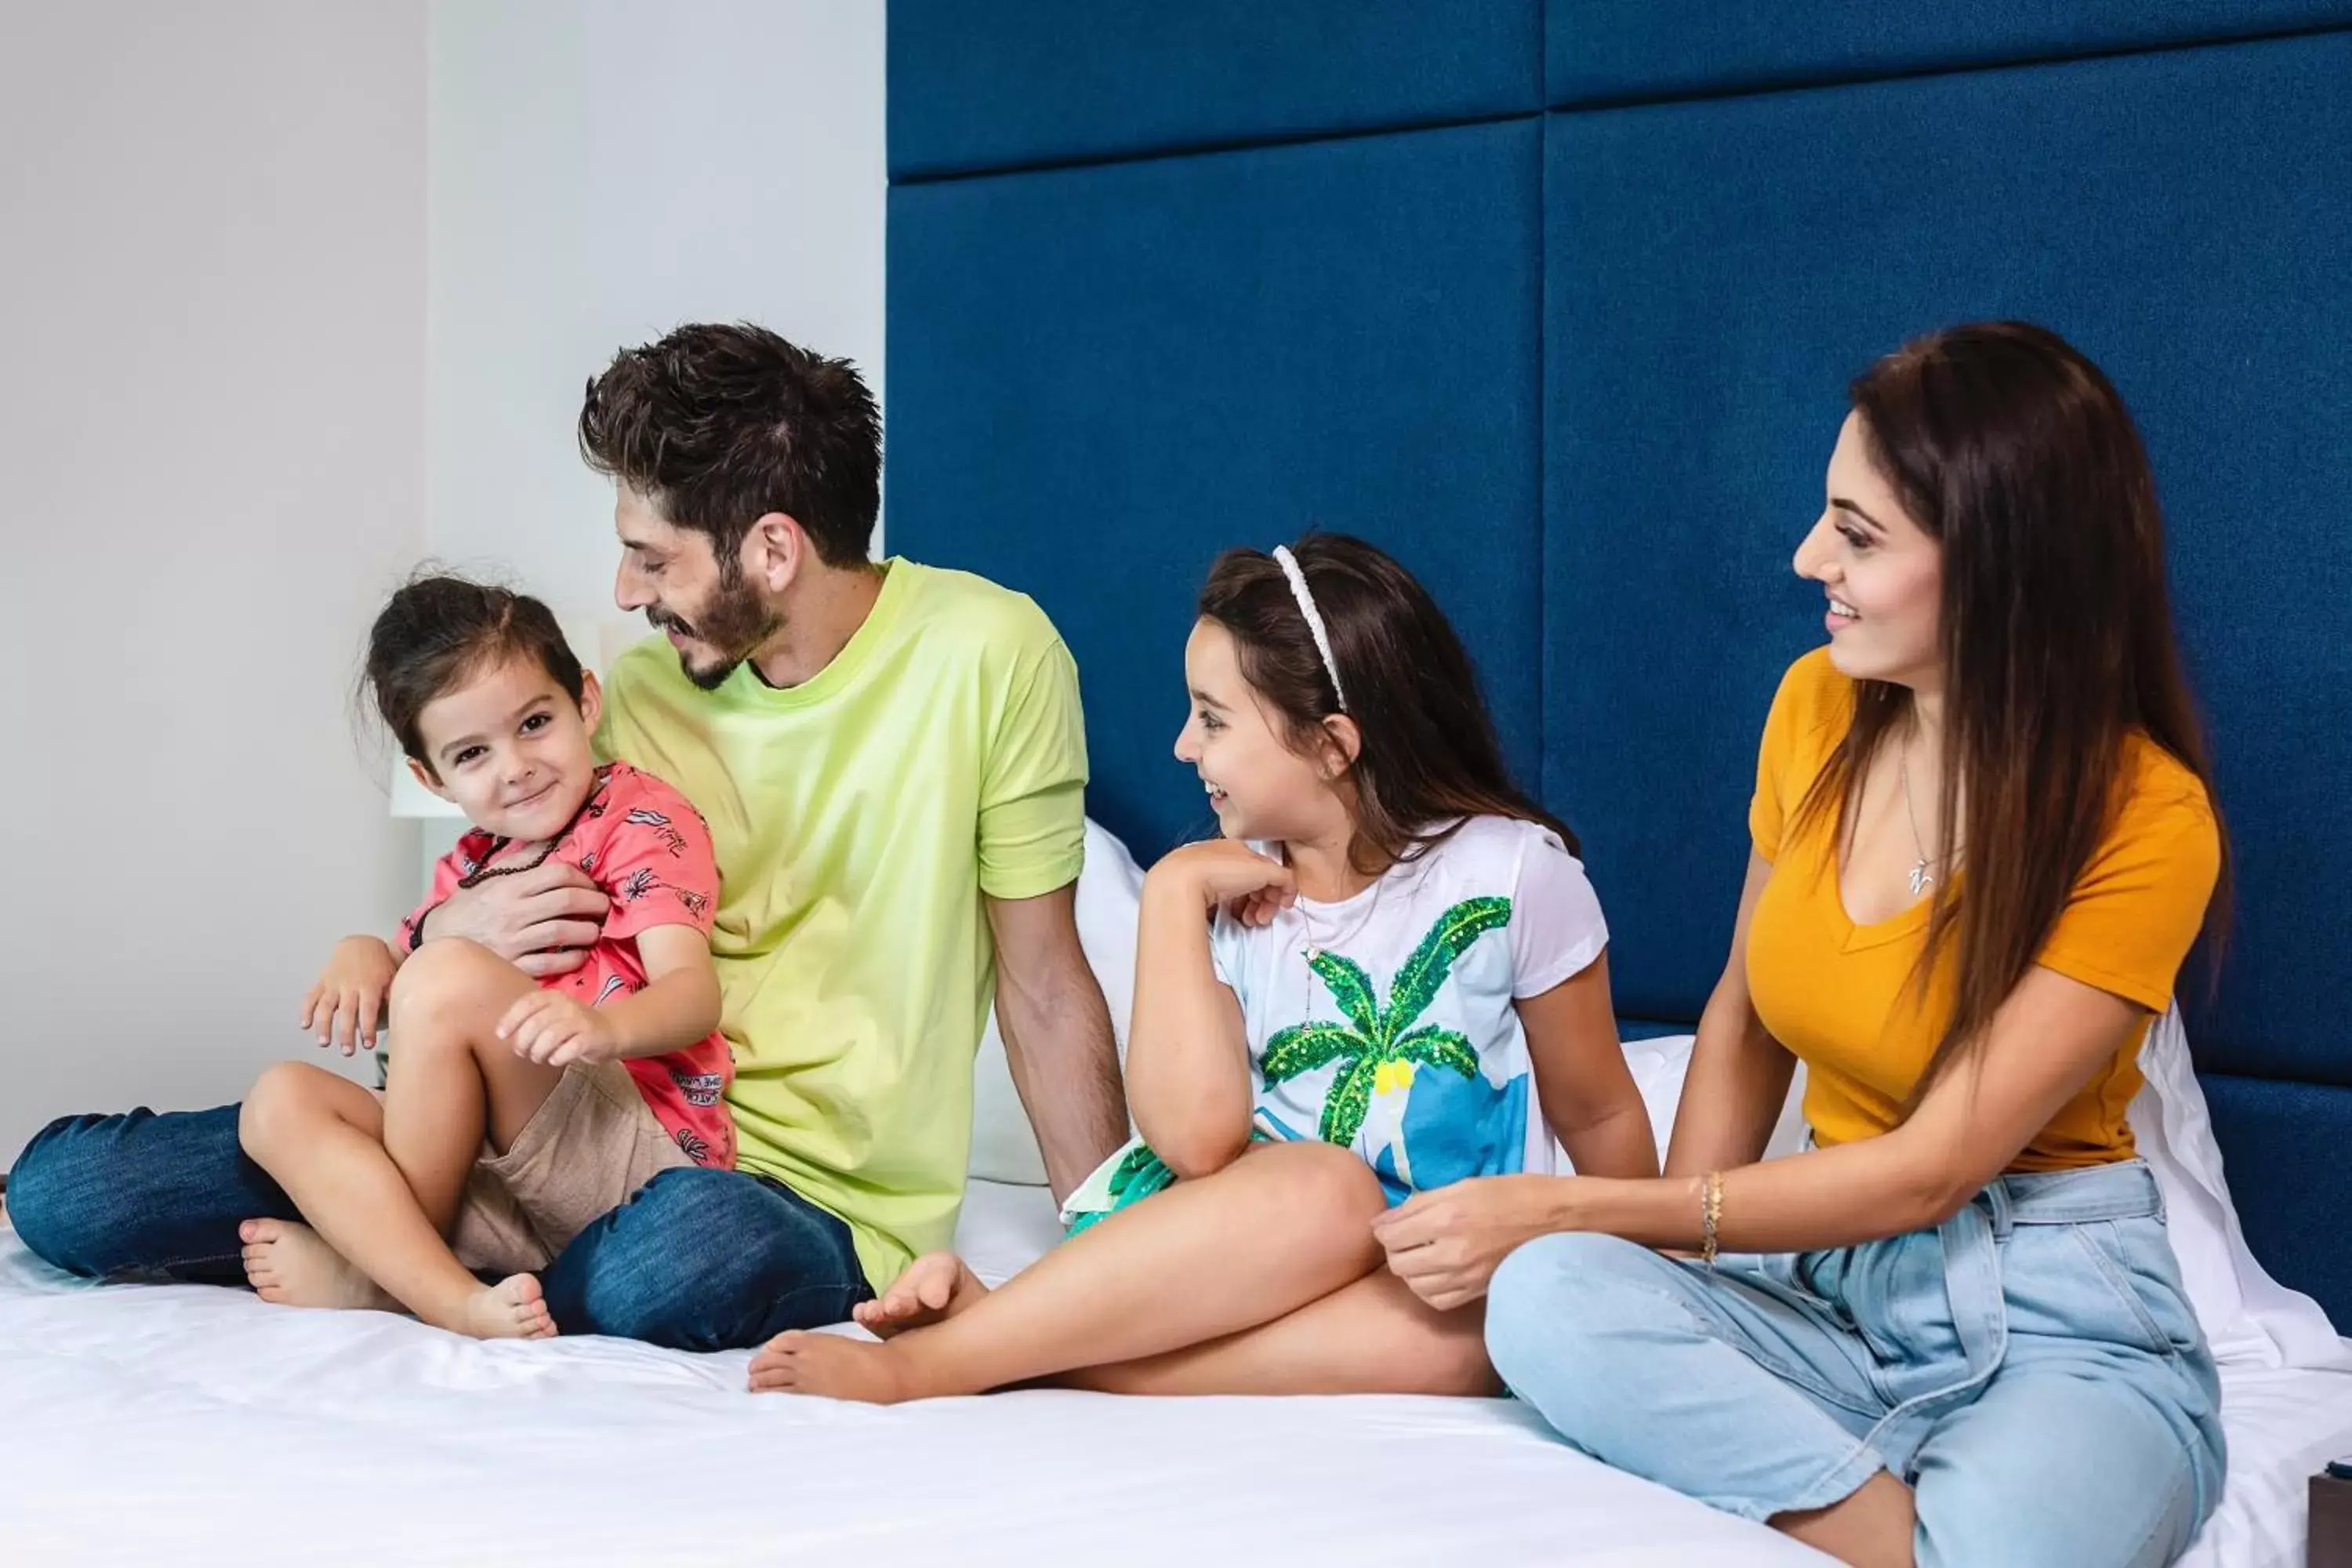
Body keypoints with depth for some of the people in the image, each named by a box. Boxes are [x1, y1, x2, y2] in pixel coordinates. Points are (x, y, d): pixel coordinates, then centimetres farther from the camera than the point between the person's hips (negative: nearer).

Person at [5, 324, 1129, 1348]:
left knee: (679, 1258, -42)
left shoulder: (986, 655, -8)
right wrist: (441, 939, -10)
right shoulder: (635, 691, 4)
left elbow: (1043, 989, -3)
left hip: (807, 1193, -2)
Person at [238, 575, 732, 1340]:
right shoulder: (474, 865, 24)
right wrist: (362, 955, 0)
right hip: (495, 1184, 7)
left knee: (449, 978, -25)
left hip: (642, 1156, -7)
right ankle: (454, 1299, -29)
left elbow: (694, 991, -13)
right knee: (279, 1101, -9)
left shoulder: (642, 820, 2)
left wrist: (605, 1029, -37)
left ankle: (368, 1265, -14)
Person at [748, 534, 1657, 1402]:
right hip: (1243, 1245, 1)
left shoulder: (1510, 874, -6)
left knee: (1450, 1340, -38)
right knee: (1323, 1188, -35)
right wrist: (1173, 893, -13)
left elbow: (1600, 1117, 5)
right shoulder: (1233, 891, 0)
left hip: (1441, 1280, -1)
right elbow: (1198, 1138, -15)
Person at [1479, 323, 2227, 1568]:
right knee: (1548, 1302, -28)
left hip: (2061, 1326, -5)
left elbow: (1927, 1171, -17)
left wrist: (1588, 1208, -15)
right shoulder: (1818, 707, 2)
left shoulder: (2142, 818, -15)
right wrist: (1675, 1250, -5)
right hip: (1829, 1285, 6)